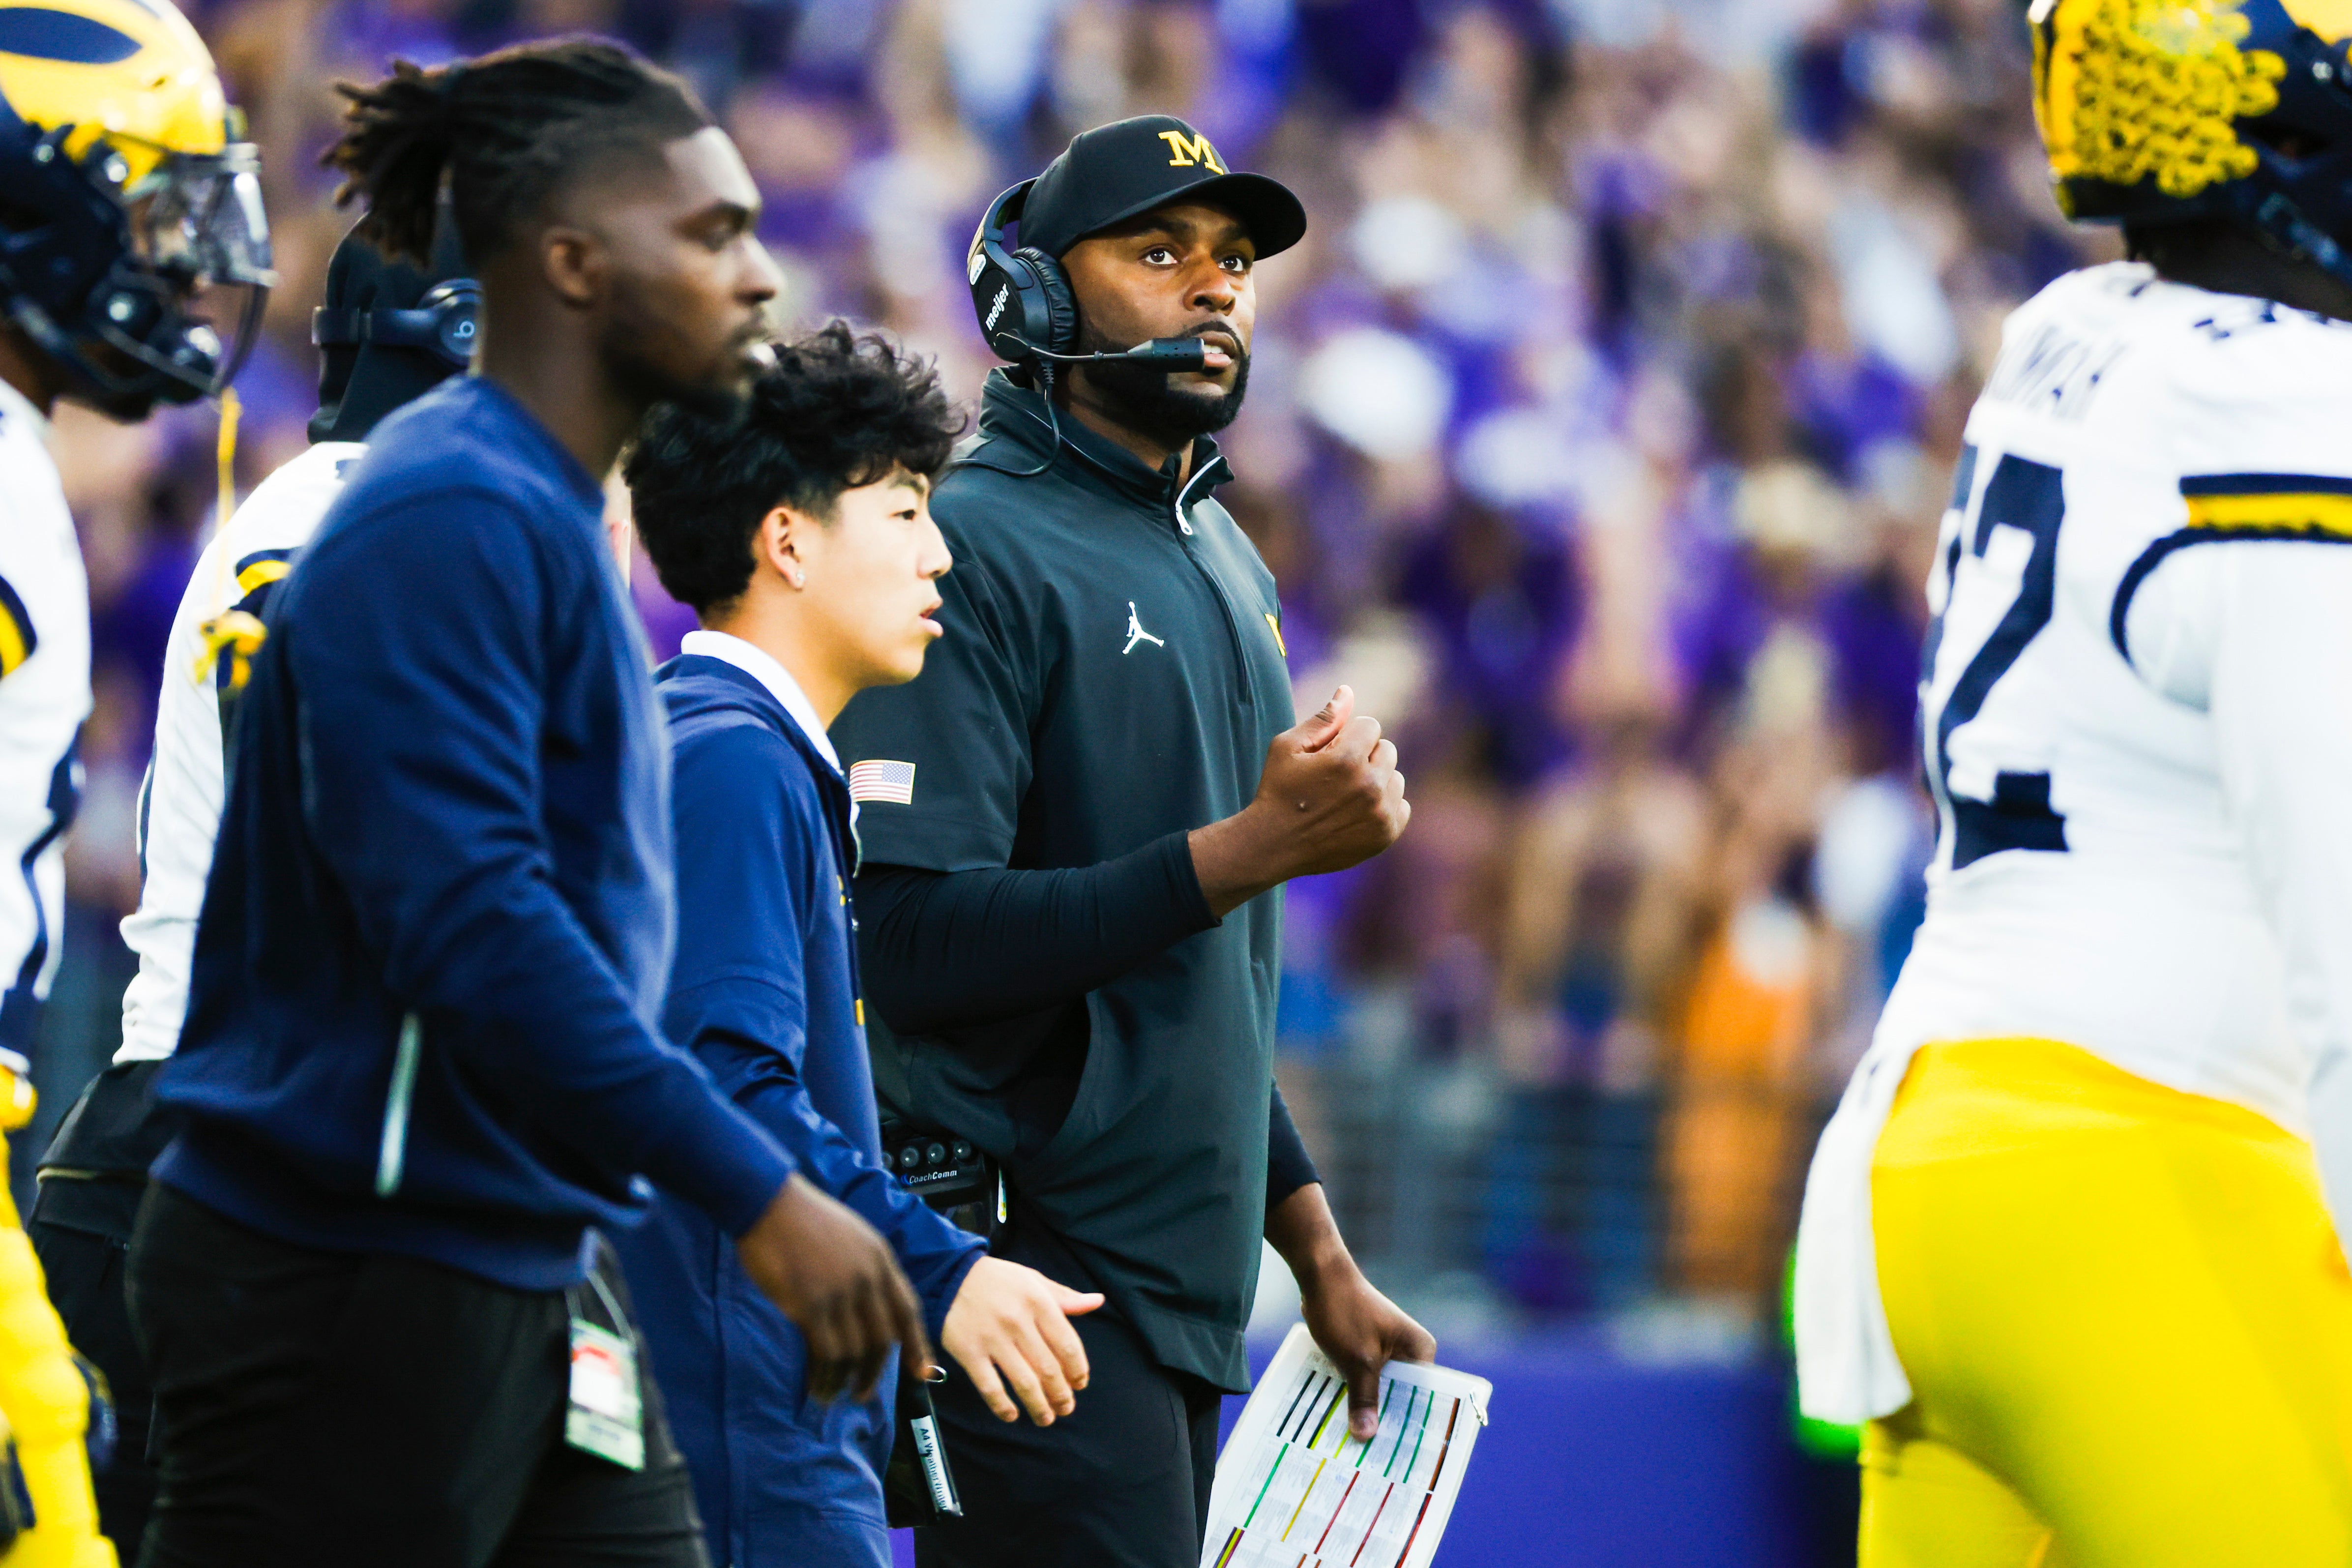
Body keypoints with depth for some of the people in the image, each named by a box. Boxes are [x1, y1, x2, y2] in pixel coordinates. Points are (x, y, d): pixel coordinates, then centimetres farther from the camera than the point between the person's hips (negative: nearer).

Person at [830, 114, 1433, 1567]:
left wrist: (1316, 1244, 22)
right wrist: (1256, 848, -20)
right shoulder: (977, 550, -10)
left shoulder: (1230, 566, 19)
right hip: (1038, 1268, -9)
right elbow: (918, 940, -20)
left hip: (1189, 1283, 9)